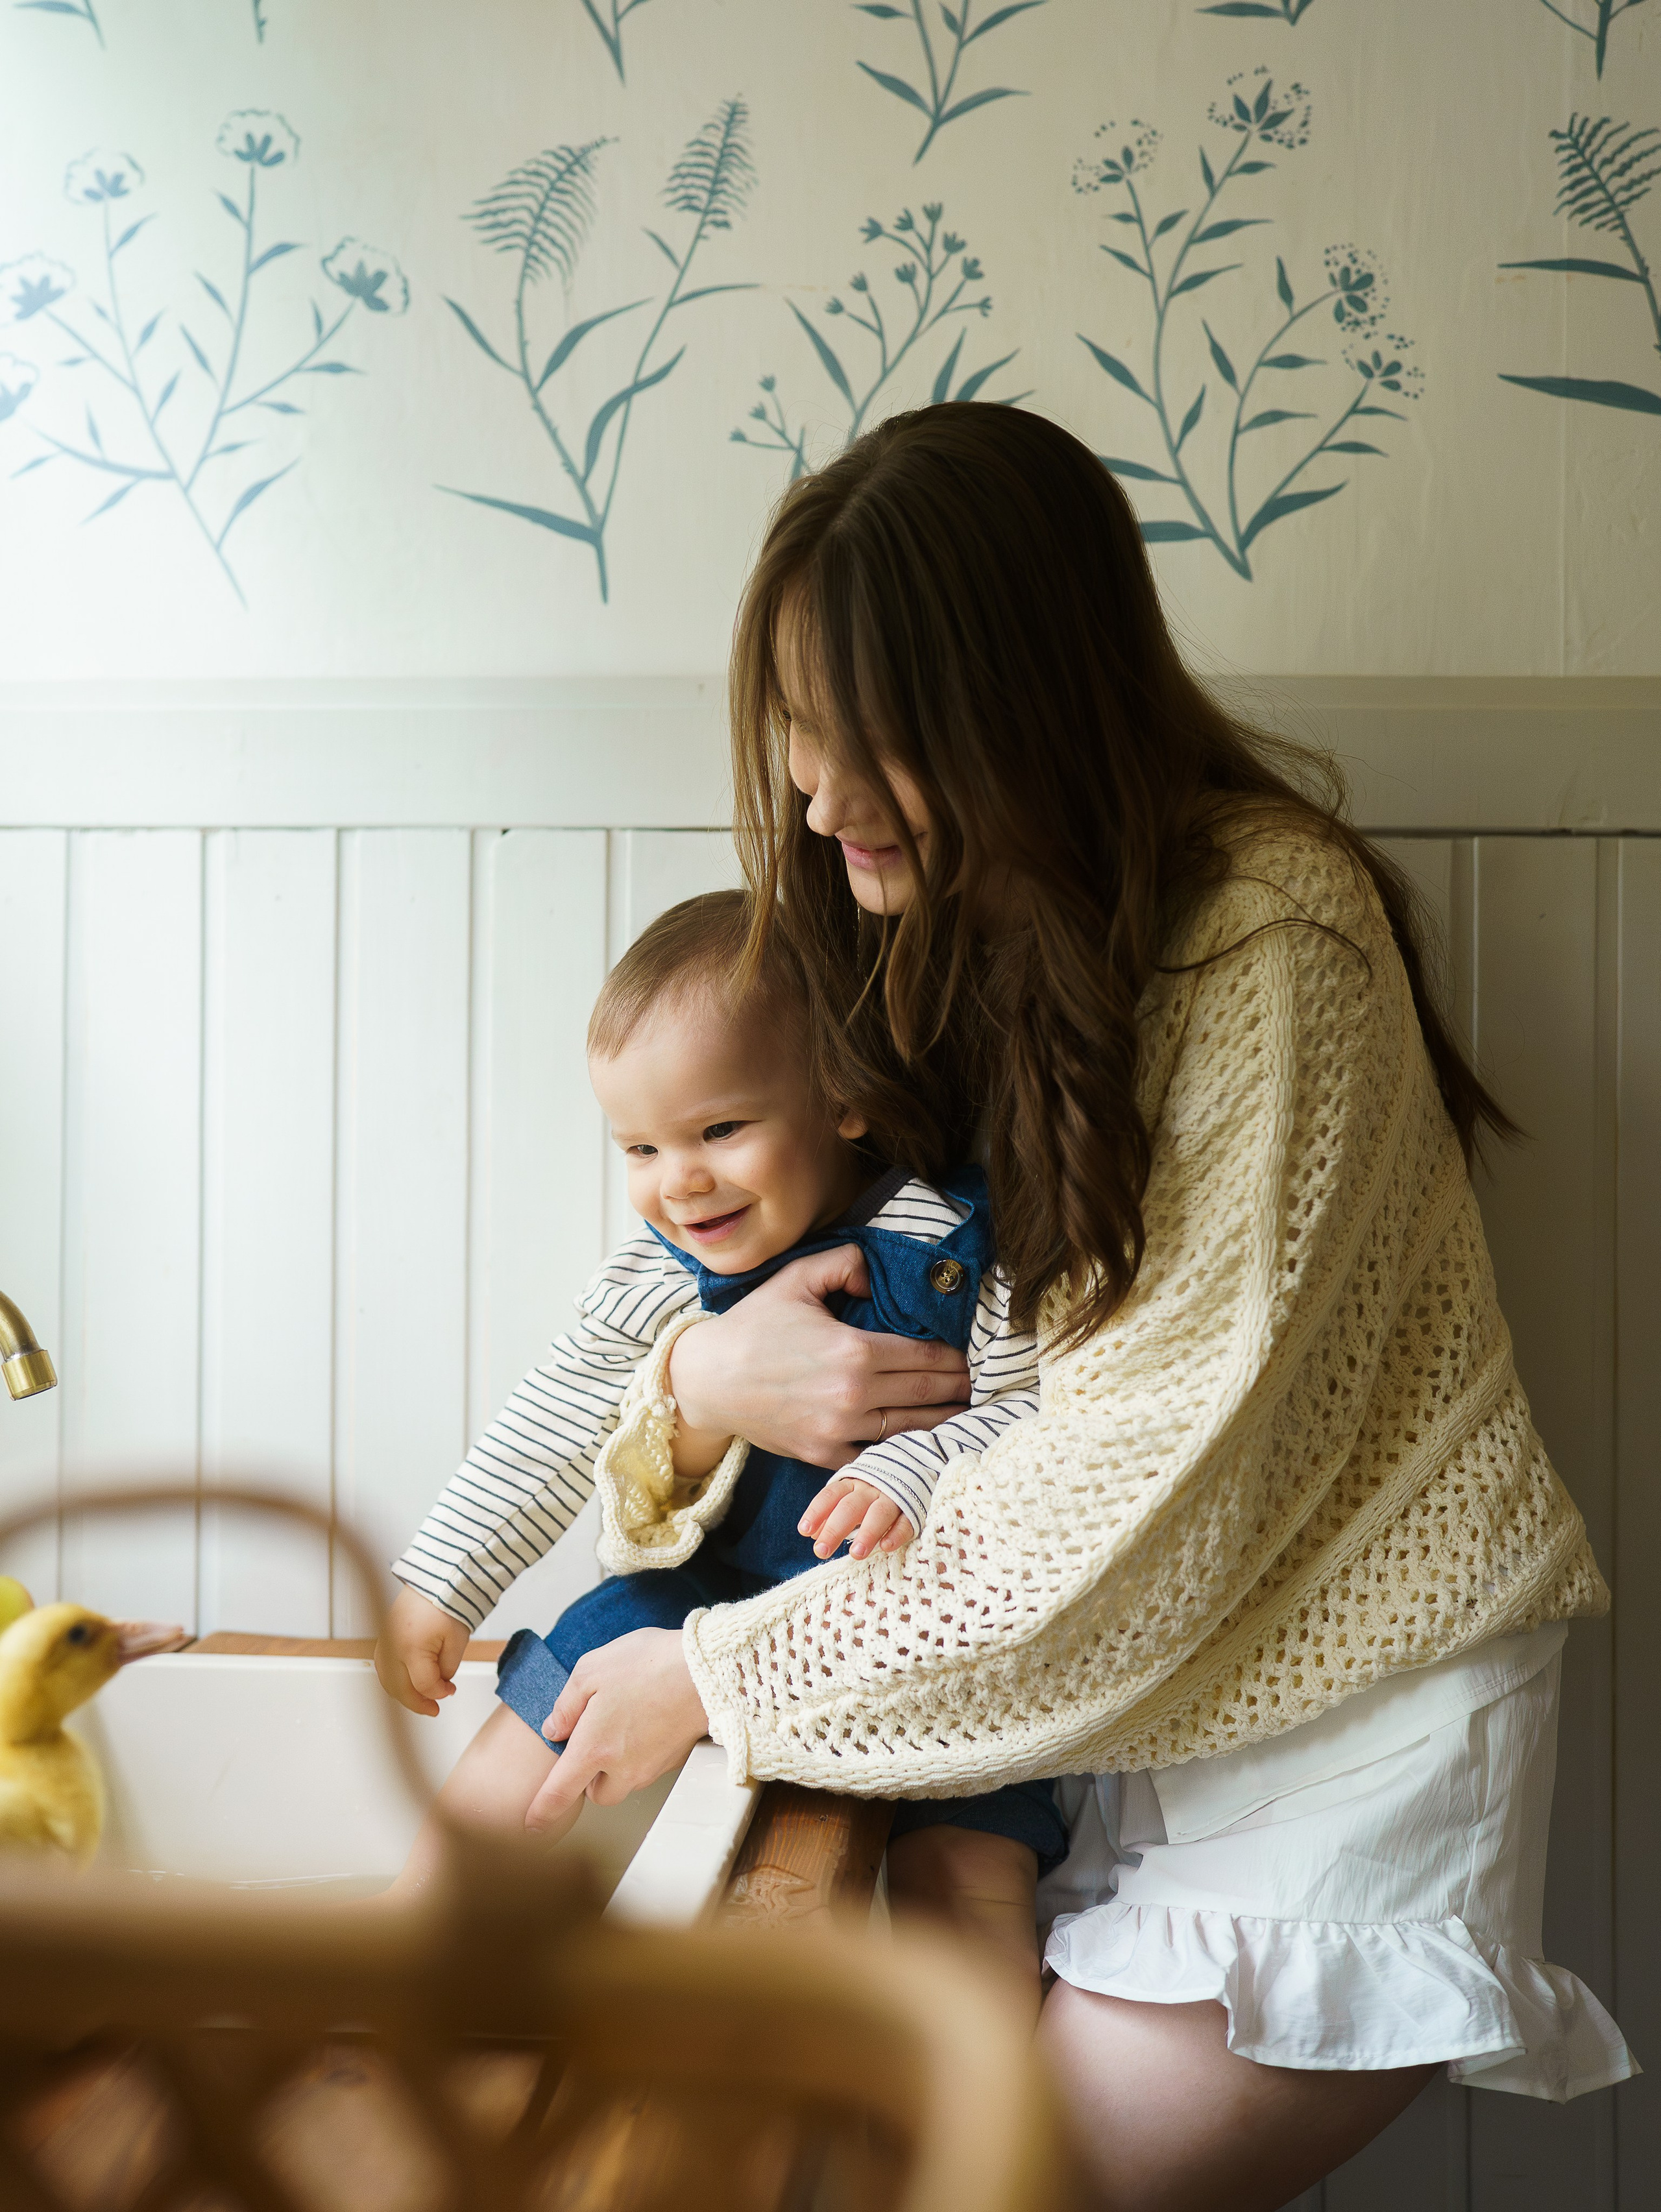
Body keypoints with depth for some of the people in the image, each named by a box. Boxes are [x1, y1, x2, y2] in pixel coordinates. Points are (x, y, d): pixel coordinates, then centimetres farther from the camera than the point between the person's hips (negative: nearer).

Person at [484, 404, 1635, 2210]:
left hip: (1337, 1736, -6)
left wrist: (723, 1676, -17)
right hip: (1097, 1703, 6)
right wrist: (703, 1384, -18)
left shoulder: (1266, 942, -22)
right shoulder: (919, 925, 1)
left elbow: (1140, 1507, -23)